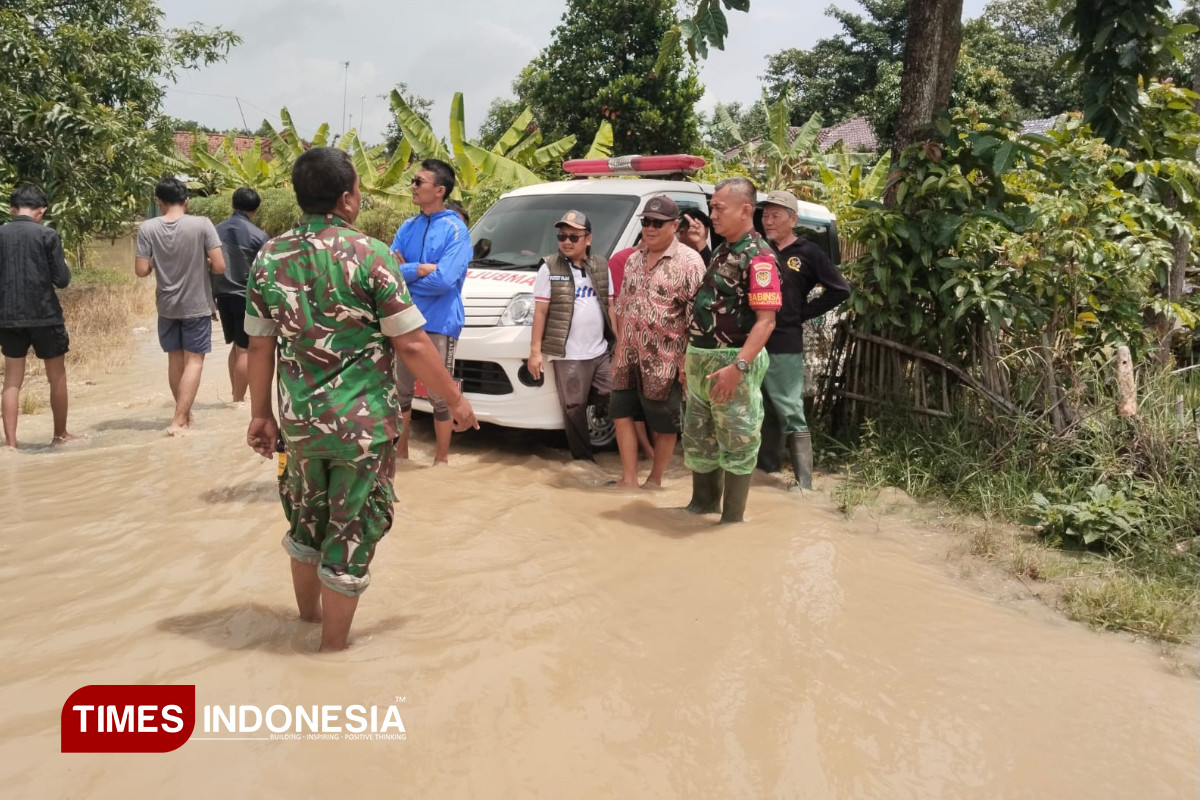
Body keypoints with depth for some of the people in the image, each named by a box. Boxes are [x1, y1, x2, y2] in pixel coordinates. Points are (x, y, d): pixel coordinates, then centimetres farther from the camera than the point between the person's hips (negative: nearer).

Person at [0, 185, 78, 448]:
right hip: (45, 315, -3)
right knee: (57, 377, 12)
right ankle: (60, 435, 21)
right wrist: (66, 267, 12)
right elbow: (62, 280, -8)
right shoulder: (48, 235, -8)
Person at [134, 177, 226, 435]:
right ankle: (179, 419, -3)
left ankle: (184, 413, 30)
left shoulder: (147, 228, -8)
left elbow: (141, 271, -8)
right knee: (194, 360, 4)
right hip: (197, 305, -3)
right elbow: (219, 266, -14)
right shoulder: (202, 224, -12)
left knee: (175, 359, 17)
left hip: (167, 306, 3)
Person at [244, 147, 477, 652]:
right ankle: (333, 645, 20)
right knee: (351, 534, 9)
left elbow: (260, 346, 4)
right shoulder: (369, 255, -15)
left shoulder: (269, 257, 0)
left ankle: (307, 613, 45)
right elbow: (411, 345, -15)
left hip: (299, 421, 5)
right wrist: (456, 401, -4)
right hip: (363, 424, -5)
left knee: (306, 522, 25)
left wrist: (261, 414, 15)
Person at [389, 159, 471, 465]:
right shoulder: (407, 227, 7)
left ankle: (442, 459, 18)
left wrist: (406, 271, -8)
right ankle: (401, 451, 30)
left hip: (439, 323, -6)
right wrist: (422, 269, -15)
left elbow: (444, 280, -20)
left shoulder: (455, 229, -10)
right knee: (401, 390, 15)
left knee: (439, 396, 4)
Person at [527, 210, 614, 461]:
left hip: (601, 352, 4)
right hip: (568, 356, -3)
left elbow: (610, 307, 13)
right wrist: (535, 351, -9)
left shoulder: (601, 267, 8)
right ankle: (583, 459, 15)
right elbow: (540, 312, -5)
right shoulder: (549, 268, -4)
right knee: (574, 409, 4)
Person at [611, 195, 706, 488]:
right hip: (629, 359, 7)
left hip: (664, 362, -7)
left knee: (664, 424, 7)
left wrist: (688, 361, -18)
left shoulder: (689, 262, -12)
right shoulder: (634, 260, 9)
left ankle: (655, 480, 21)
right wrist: (619, 350, 14)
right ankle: (629, 479, 17)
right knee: (621, 413, 9)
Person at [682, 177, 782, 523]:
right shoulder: (721, 251, 13)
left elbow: (766, 320, -24)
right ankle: (703, 504, 34)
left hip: (732, 362, -9)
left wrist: (738, 367, -31)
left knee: (737, 444, 2)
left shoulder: (758, 257, -16)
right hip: (702, 360, 9)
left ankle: (732, 519, 13)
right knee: (697, 438, 18)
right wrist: (690, 356, 19)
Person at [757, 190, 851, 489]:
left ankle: (804, 483, -2)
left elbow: (840, 290, -3)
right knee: (764, 411, 14)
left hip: (784, 346, -4)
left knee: (791, 414, -5)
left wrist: (802, 313, -4)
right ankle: (765, 467, 26)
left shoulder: (807, 253, -1)